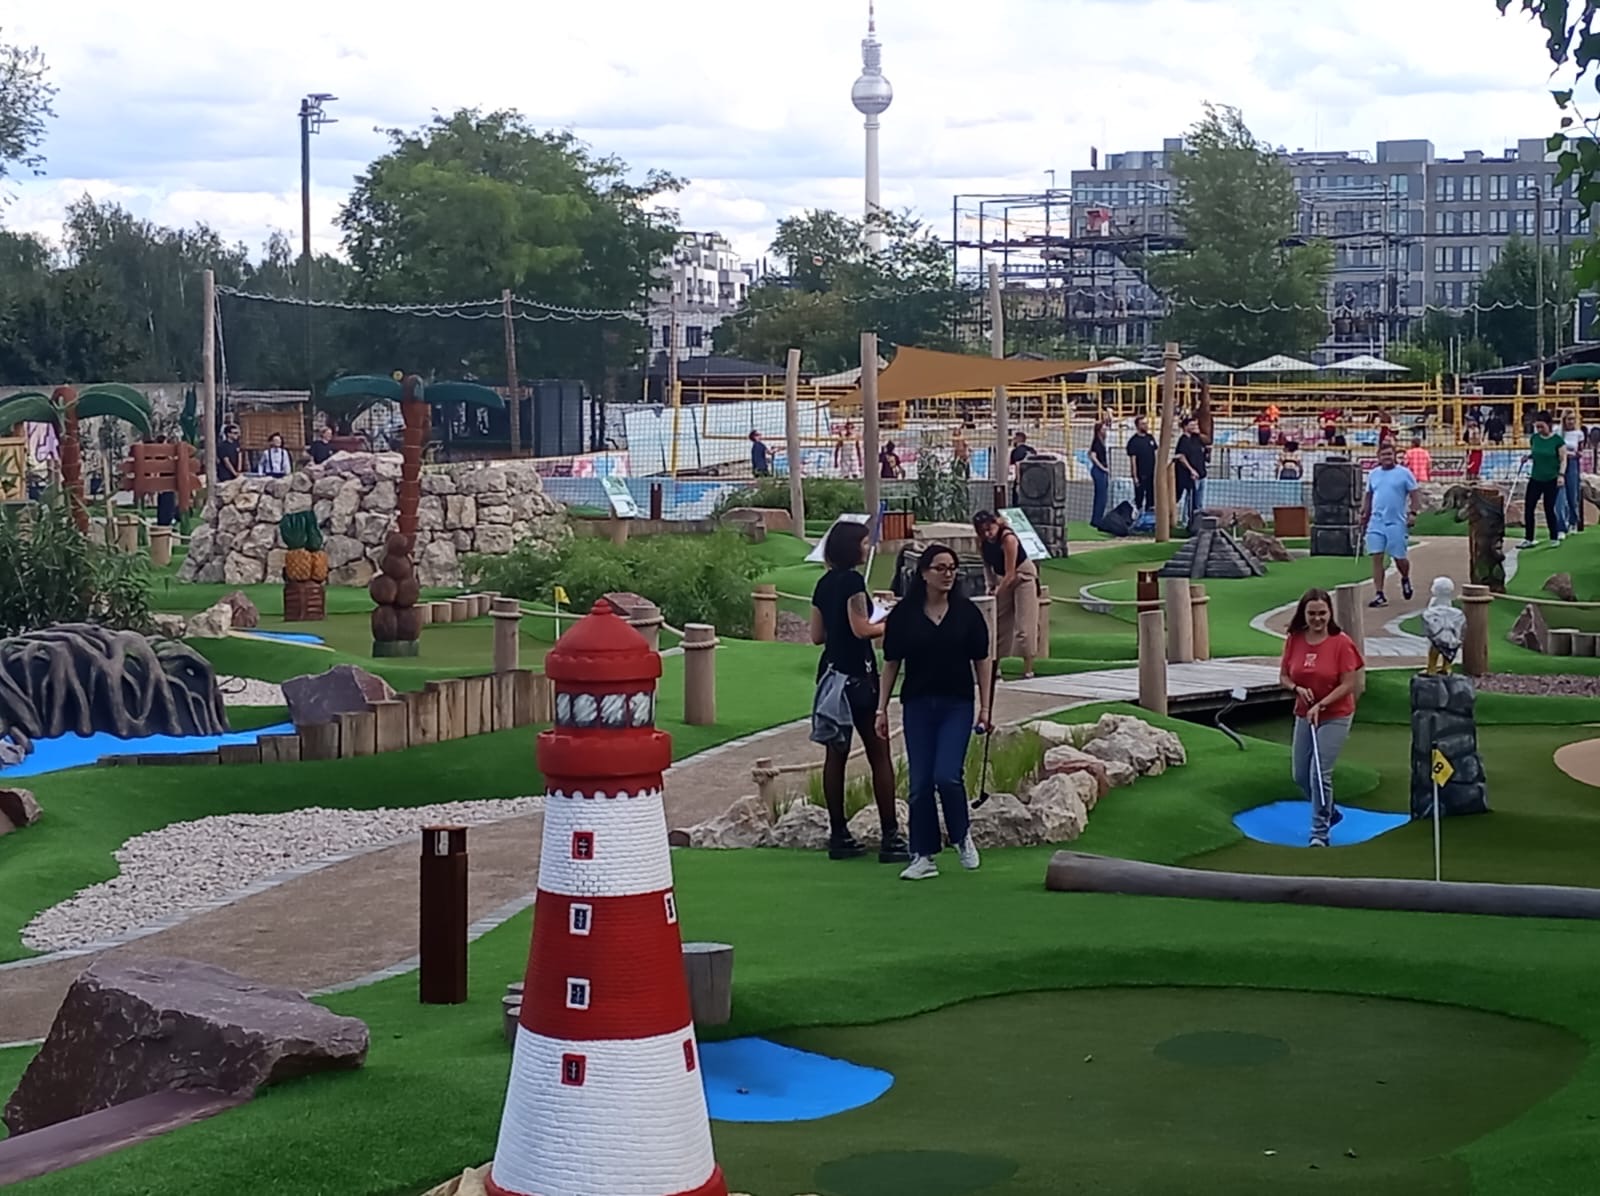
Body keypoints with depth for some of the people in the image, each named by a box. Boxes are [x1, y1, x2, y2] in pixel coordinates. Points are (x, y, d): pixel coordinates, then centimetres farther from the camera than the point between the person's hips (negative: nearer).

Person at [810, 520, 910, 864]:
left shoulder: (824, 584, 12)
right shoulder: (852, 581, -12)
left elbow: (817, 635, 14)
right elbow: (861, 629, -17)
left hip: (830, 672, 8)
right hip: (857, 673, -8)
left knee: (836, 753, 9)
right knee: (878, 754, -4)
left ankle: (839, 835, 10)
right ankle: (890, 837, -5)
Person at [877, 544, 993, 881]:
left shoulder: (967, 612, 1)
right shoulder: (903, 614, 0)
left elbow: (981, 661, 6)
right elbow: (891, 664, 5)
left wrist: (985, 707, 1)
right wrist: (882, 708, 3)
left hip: (957, 705, -1)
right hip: (917, 705, 1)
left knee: (947, 775, -14)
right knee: (920, 784, 1)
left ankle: (962, 836, 12)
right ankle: (923, 856, 10)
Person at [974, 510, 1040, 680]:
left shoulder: (1008, 539, -30)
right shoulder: (982, 542, -11)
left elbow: (1010, 574, -27)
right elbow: (987, 564, 7)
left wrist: (997, 592, -23)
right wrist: (991, 585, -2)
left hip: (1023, 577, -7)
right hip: (1002, 579, 7)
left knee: (1024, 625, -10)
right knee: (997, 623, 8)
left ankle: (1028, 671, -9)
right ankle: (995, 667, 17)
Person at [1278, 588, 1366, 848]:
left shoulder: (1341, 643, -15)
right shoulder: (1294, 641, -2)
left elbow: (1348, 684, -14)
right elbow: (1283, 677, 6)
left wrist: (1321, 705, -21)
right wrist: (1297, 688, -16)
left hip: (1335, 716, -5)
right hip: (1304, 716, 5)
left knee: (1319, 773, -13)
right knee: (1301, 776, 12)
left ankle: (1320, 832, -2)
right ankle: (1328, 812, 39)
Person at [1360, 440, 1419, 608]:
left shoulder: (1404, 473, -1)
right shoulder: (1373, 474, 12)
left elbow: (1413, 494, 0)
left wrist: (1413, 513, -10)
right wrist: (1364, 513, 12)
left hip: (1397, 523, -3)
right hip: (1376, 523, 3)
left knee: (1399, 558, 2)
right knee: (1376, 557, -4)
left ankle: (1405, 579, 36)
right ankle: (1379, 595, -3)